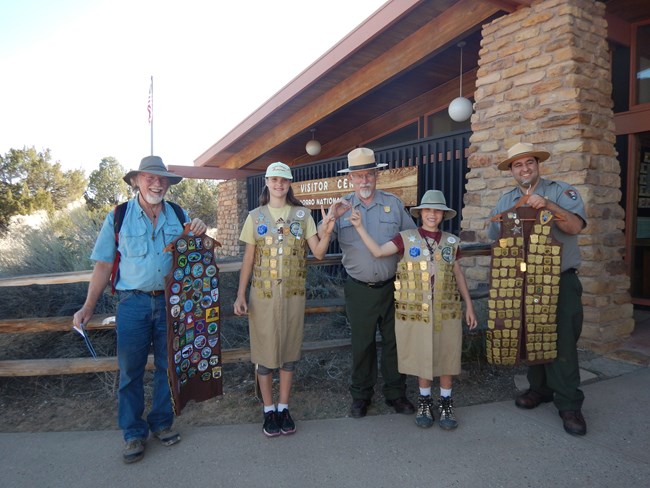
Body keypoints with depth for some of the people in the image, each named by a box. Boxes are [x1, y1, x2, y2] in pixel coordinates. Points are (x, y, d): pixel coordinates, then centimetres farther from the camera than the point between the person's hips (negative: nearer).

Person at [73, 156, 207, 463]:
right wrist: (88, 307, -4)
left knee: (168, 366, 12)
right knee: (130, 369, 5)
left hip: (171, 301, 2)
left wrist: (200, 233, -9)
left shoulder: (179, 216, 5)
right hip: (133, 302, -2)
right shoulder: (118, 217, -1)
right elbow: (103, 265, 1)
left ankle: (161, 423, 30)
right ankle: (133, 433, 22)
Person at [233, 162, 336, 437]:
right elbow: (248, 259, 4)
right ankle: (269, 410, 21)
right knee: (265, 351, 5)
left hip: (293, 293, 1)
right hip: (263, 294, 0)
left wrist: (327, 233, -21)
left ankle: (283, 408, 25)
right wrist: (240, 295, -1)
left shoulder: (302, 214, 4)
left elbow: (318, 253, -1)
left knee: (289, 350, 9)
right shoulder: (256, 216, 4)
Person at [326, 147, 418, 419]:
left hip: (392, 286, 1)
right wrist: (333, 217, -22)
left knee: (394, 341, 12)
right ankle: (361, 395, 29)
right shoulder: (342, 207, 2)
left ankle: (396, 393, 29)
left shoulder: (393, 203, 3)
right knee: (362, 343, 12)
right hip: (358, 289, 0)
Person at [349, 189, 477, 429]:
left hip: (446, 310, 2)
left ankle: (445, 403, 28)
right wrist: (359, 227, -18)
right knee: (422, 356, 10)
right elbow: (378, 251, -12)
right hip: (415, 311, -2)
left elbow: (458, 274, 11)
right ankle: (424, 400, 30)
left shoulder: (451, 242, 5)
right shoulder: (406, 238, -2)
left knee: (447, 356, 9)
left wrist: (469, 305, 11)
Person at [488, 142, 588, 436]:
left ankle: (569, 404, 6)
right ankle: (540, 388, 28)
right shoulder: (505, 202, 9)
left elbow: (575, 226, -17)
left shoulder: (560, 192, -2)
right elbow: (496, 242, 11)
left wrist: (547, 205, -29)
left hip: (560, 281, -4)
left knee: (563, 342, -4)